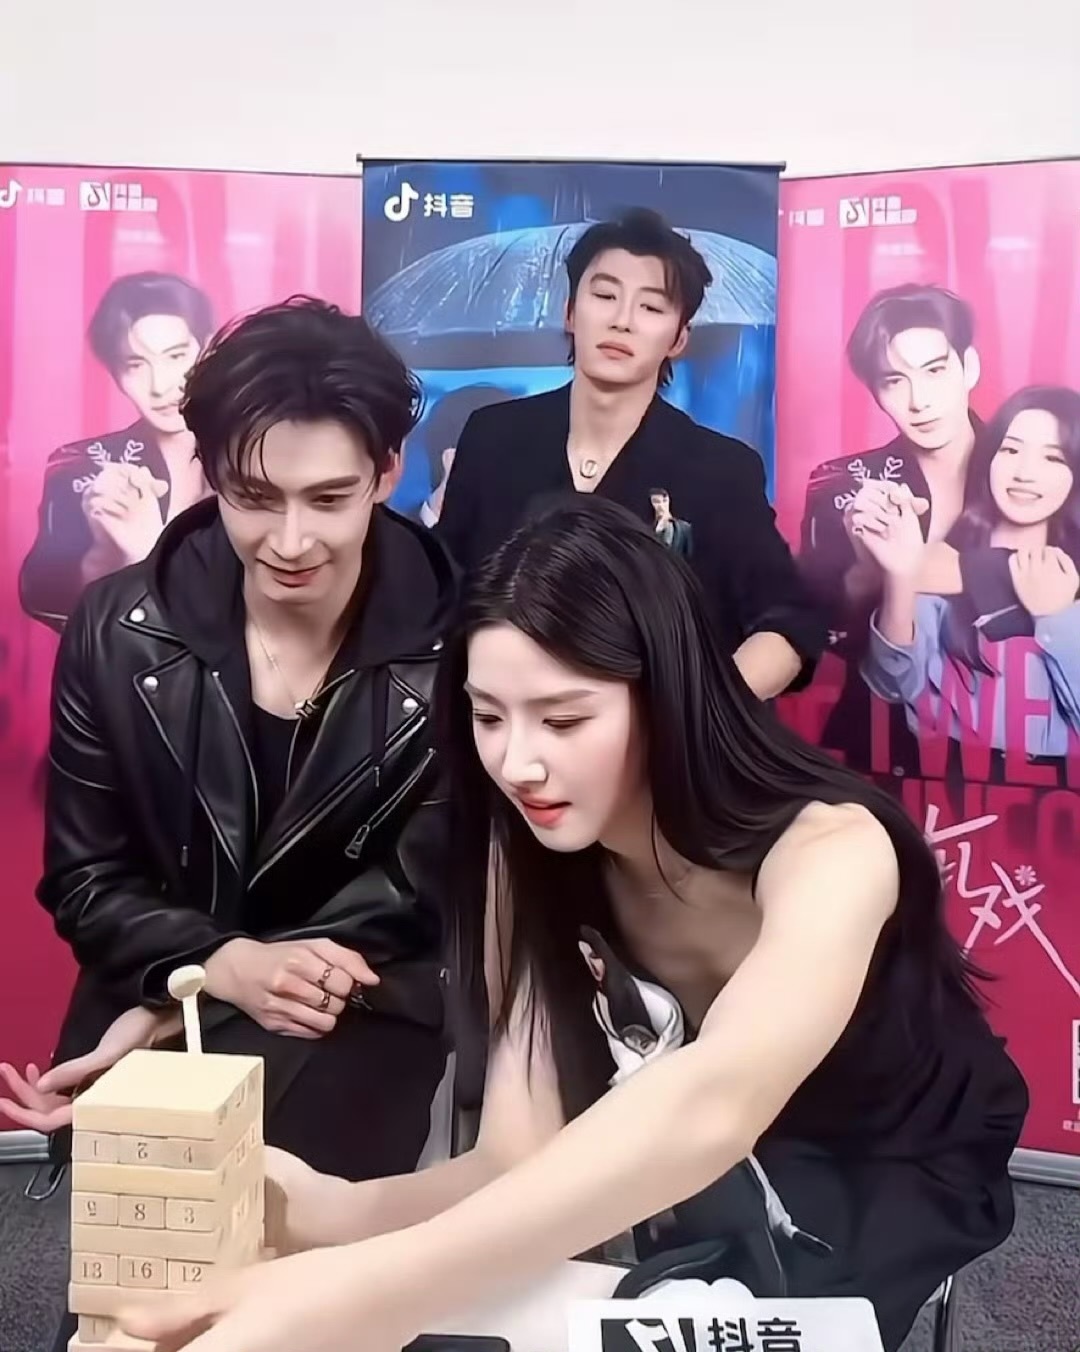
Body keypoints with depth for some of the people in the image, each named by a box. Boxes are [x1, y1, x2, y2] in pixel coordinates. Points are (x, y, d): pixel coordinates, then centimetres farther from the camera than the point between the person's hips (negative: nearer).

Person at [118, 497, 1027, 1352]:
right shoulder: (536, 853, -18)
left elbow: (711, 1107, -53)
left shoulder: (830, 848, -34)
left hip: (901, 1164, -3)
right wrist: (338, 1214, -45)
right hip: (722, 1167, 3)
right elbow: (522, 1152, -25)